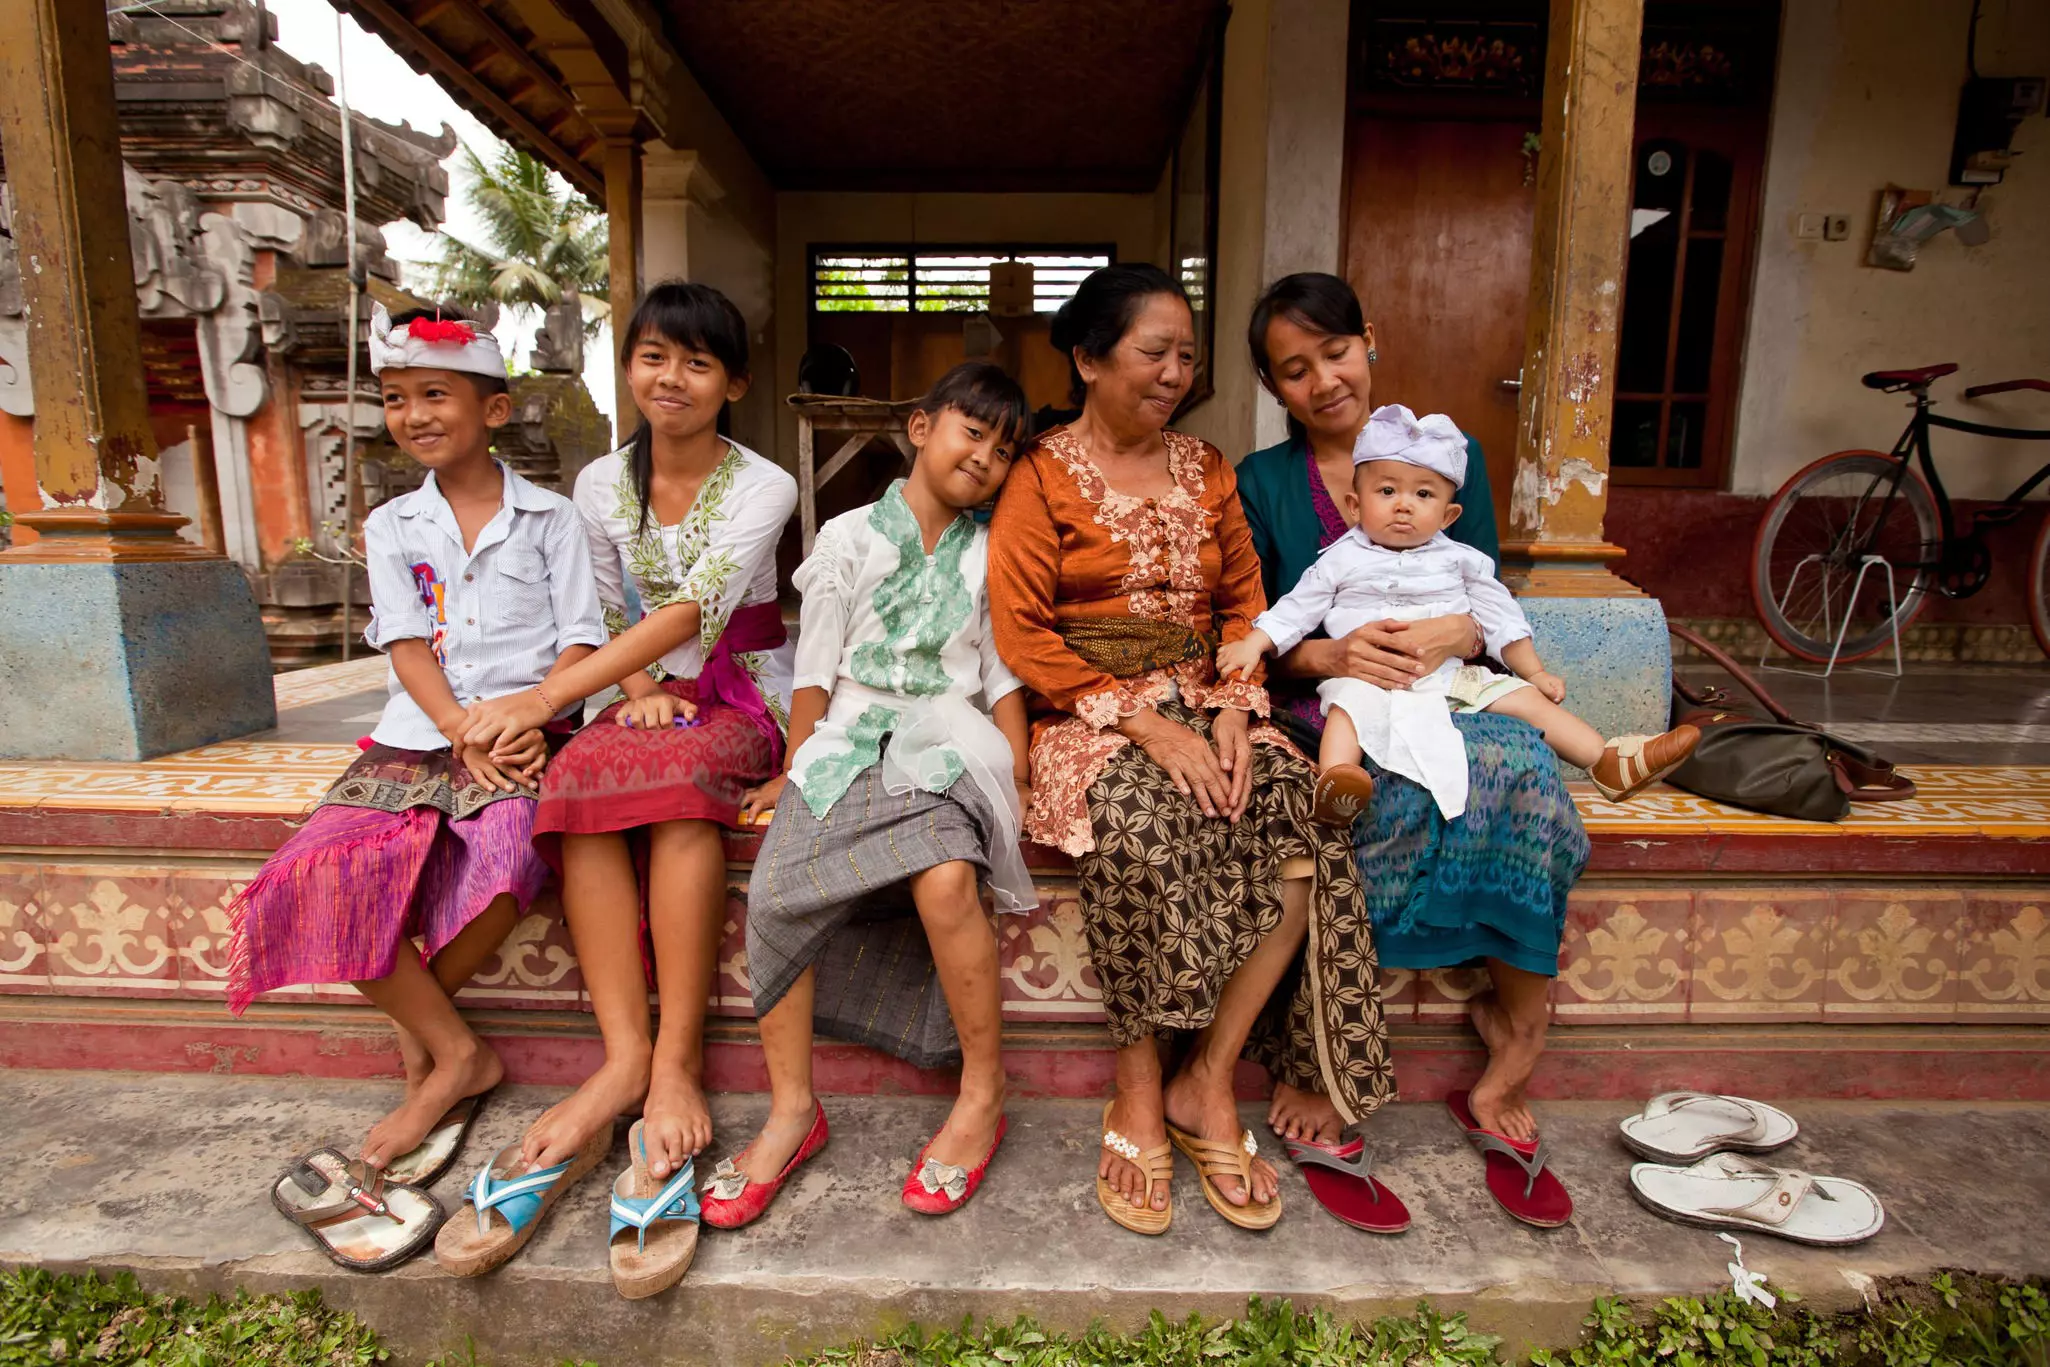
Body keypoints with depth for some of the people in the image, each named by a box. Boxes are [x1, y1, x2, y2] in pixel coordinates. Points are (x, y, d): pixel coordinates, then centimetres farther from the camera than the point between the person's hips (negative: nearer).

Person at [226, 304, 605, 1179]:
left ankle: (419, 1034, -3)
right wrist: (466, 736, -13)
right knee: (330, 870, -22)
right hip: (419, 732, 4)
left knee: (505, 854, -32)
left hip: (526, 727, -3)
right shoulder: (391, 527, 16)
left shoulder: (550, 517, 9)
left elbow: (581, 640, 1)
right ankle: (457, 1053, -7)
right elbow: (407, 648, 4)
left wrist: (527, 722, -17)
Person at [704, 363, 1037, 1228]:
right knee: (774, 890, -22)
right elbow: (816, 669, 9)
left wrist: (1019, 774, 0)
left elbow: (1004, 673, 11)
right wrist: (795, 768, 2)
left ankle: (983, 1094, -9)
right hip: (850, 741, 1)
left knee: (947, 877, -31)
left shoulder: (990, 553, 14)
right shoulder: (851, 538, 12)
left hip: (943, 744, -1)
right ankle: (792, 1109, -2)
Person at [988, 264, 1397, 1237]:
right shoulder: (1042, 477, 1)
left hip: (1204, 703, 5)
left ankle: (1205, 1082, -7)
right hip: (1091, 713, -4)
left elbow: (1244, 605, 13)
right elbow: (1021, 634, -9)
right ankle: (1138, 1097, -12)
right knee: (1147, 834, -35)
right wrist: (1144, 723, -17)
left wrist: (1232, 711, -6)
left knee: (1306, 827, -23)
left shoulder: (1205, 470, 17)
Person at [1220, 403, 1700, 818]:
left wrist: (1535, 671, 15)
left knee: (1521, 695, -7)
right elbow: (1296, 608, 6)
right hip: (1365, 677, -3)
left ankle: (1609, 762, -6)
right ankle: (1334, 778, -53)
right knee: (1349, 702, -34)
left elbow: (1500, 617, 18)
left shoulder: (1459, 560, 14)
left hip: (1449, 677, 4)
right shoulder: (1341, 560, 7)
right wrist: (1253, 644, -7)